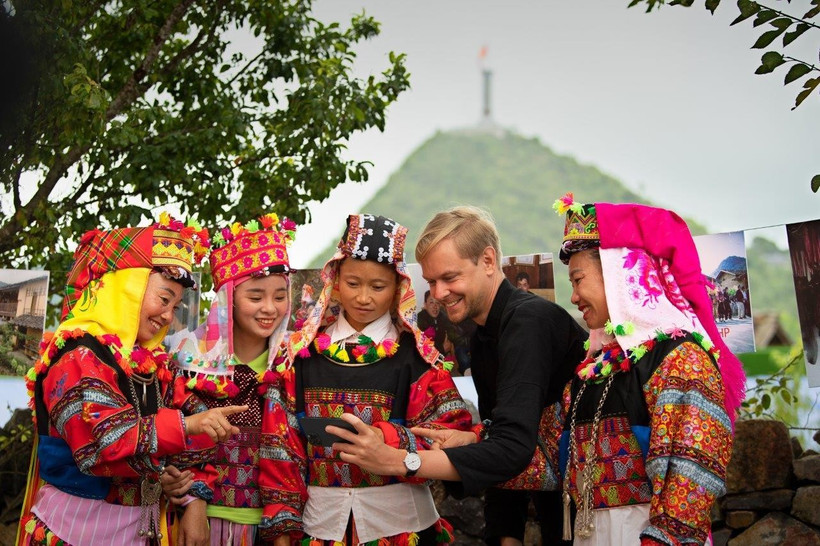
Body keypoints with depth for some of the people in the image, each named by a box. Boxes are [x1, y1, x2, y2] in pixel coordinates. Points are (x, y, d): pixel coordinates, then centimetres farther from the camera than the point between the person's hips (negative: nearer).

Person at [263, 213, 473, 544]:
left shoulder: (416, 354, -4)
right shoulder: (303, 350, 1)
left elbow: (452, 431, -10)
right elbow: (283, 440, 1)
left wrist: (386, 438, -25)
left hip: (399, 519, -1)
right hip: (321, 519, 2)